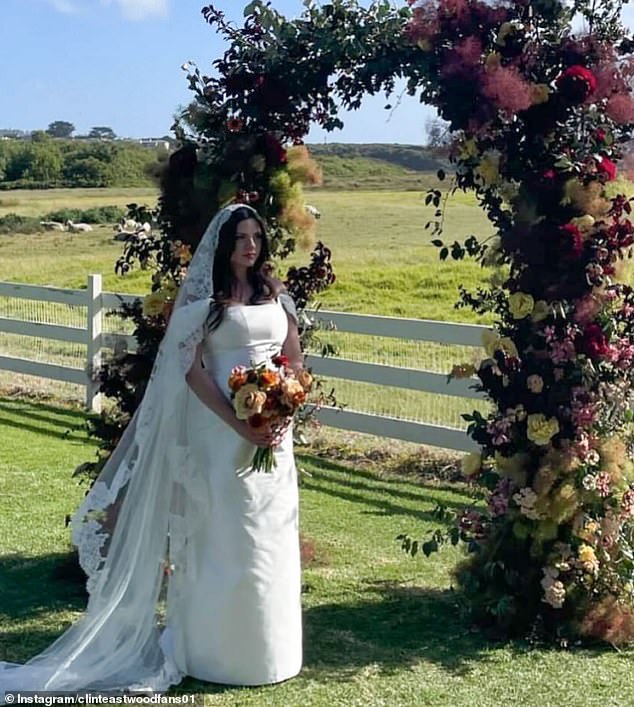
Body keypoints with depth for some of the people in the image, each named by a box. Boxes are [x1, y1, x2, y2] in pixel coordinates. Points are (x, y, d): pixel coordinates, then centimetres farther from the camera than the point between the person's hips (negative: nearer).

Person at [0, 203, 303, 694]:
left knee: (269, 538, 9)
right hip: (222, 430, -4)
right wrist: (239, 425, -19)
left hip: (274, 430, 4)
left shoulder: (276, 295, 10)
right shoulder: (203, 299, -3)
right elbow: (193, 370, -10)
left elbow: (295, 361, 12)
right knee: (222, 538, 1)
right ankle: (219, 649, 14)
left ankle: (268, 647, 22)